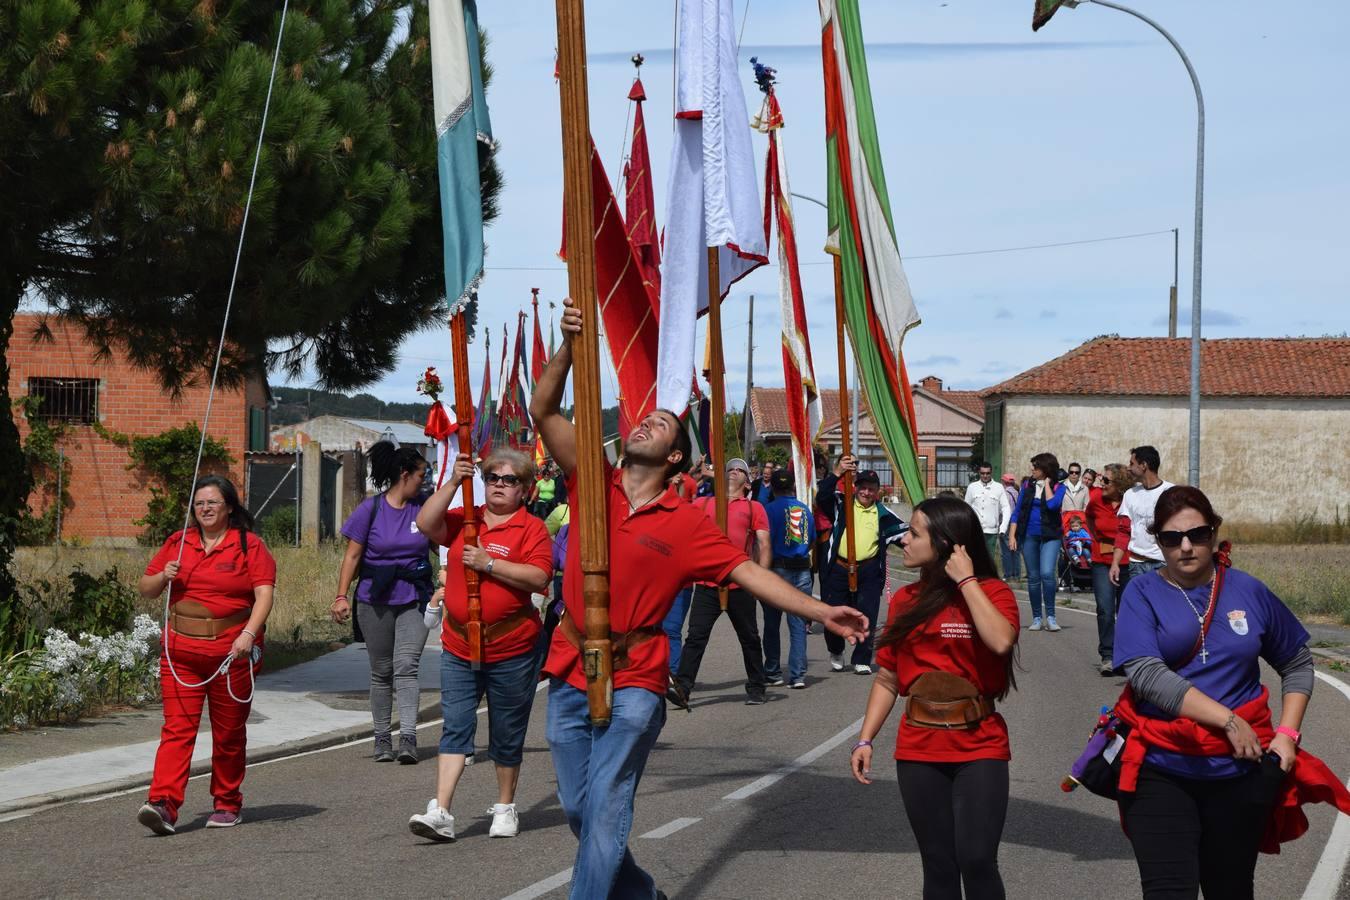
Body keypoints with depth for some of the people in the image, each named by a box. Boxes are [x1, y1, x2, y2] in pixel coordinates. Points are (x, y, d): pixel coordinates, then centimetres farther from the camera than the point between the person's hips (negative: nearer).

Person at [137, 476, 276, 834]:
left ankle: (228, 804, 23)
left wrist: (248, 634, -23)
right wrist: (163, 577, -6)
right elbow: (145, 589, 16)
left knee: (229, 733, 9)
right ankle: (163, 804, -18)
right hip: (180, 652, 2)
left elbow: (264, 594, -9)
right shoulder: (177, 543, 12)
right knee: (177, 727, -9)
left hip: (232, 653, -2)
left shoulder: (249, 545, 0)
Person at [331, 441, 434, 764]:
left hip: (414, 598, 0)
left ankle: (408, 738, -21)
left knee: (406, 666, -14)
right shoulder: (370, 509, -2)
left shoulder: (424, 506, 4)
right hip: (376, 600, 0)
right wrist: (342, 595, -9)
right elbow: (353, 555, -2)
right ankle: (382, 738, 18)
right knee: (381, 671, 8)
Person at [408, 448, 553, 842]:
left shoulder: (531, 528, -3)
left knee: (507, 733, 9)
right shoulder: (465, 519, 9)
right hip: (459, 647, 3)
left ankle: (505, 808, 24)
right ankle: (440, 813, -10)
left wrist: (489, 563, -19)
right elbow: (426, 524, -6)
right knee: (455, 727, -4)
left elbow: (539, 577, -16)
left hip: (511, 650, -3)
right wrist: (453, 483, -11)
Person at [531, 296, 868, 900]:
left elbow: (748, 573, -2)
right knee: (578, 810, 12)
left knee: (605, 813, -10)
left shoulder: (686, 523, -2)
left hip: (632, 685, -3)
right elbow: (544, 412, -2)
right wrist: (570, 346, -14)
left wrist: (820, 612, -11)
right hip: (569, 675, 3)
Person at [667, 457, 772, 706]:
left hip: (740, 585, 0)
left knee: (749, 638, 10)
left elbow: (763, 543, 5)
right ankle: (682, 688, -16)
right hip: (707, 584, 0)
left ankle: (756, 688, 22)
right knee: (696, 636, -9)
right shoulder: (703, 504, 15)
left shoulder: (754, 508, 10)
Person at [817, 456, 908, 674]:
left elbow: (904, 532, 9)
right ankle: (836, 652, 30)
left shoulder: (882, 515, 11)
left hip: (869, 571, 1)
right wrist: (836, 474, -20)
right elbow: (822, 497, -10)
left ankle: (862, 660, 10)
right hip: (839, 568, -1)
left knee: (867, 617, -2)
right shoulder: (842, 505, 7)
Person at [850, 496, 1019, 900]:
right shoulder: (906, 600, 8)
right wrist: (865, 740, 3)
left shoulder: (992, 592, -4)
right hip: (919, 751, 4)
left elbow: (1001, 641, -25)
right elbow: (887, 678, 11)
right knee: (938, 867, 8)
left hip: (979, 748, -4)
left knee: (976, 860, -15)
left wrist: (966, 580, -17)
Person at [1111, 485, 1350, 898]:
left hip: (1240, 770, 3)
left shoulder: (1249, 592, 5)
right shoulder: (1143, 593, -3)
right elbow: (1145, 673, -16)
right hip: (1161, 770, -2)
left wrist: (1287, 733, 2)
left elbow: (1298, 665, 16)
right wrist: (1229, 719, -18)